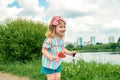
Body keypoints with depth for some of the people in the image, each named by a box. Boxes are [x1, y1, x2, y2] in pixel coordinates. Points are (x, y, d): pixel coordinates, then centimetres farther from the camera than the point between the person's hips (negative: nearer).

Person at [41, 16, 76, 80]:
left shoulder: (61, 39, 3)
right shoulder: (49, 40, -23)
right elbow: (44, 50, -23)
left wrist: (70, 53, 5)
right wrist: (50, 56, -38)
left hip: (58, 64, 7)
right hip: (49, 64, -7)